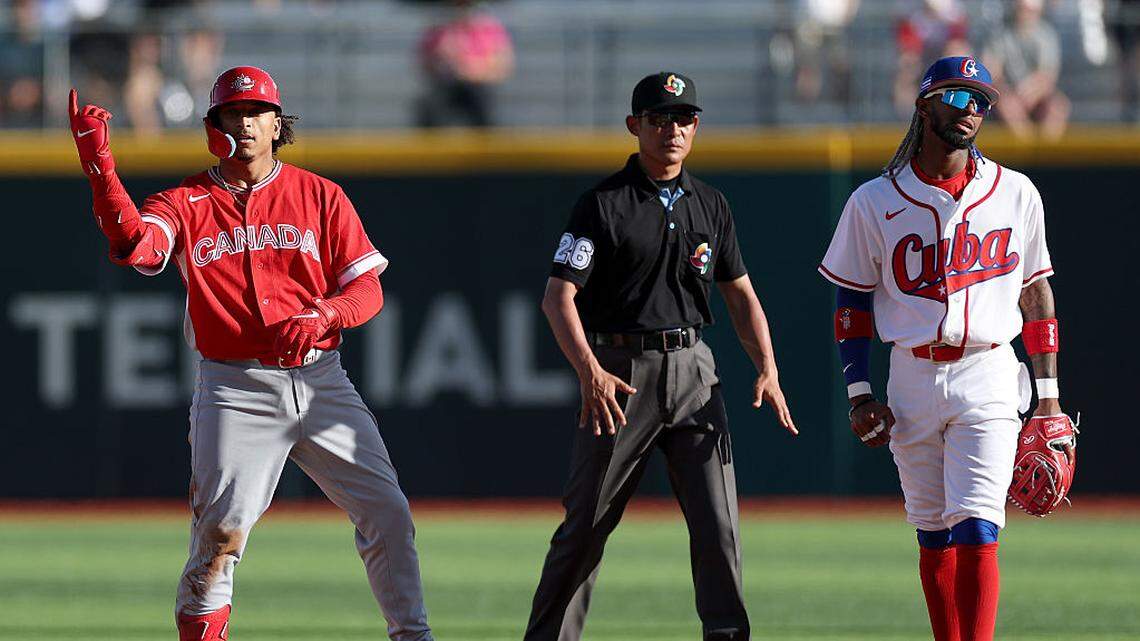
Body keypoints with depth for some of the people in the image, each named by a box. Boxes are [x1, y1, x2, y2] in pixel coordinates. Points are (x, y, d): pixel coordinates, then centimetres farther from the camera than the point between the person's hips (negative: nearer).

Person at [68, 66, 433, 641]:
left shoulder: (319, 196, 8)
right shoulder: (187, 204, 4)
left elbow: (367, 290, 4)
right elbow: (132, 243, -18)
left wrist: (321, 317, -17)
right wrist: (98, 163, -29)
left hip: (320, 384, 2)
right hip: (236, 393, -2)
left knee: (387, 512, -2)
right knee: (222, 528, -13)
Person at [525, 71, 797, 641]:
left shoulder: (710, 207, 13)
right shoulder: (603, 204, -3)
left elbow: (741, 295, 17)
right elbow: (558, 297, -9)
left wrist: (767, 370, 2)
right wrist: (590, 371, -24)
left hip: (692, 371, 4)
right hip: (619, 374, -4)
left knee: (718, 523, -4)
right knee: (585, 525, 0)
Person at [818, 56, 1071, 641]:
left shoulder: (1015, 194, 5)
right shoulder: (875, 202, 3)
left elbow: (1036, 291, 11)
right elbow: (851, 302, 8)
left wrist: (1048, 391, 7)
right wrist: (859, 393, -1)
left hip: (988, 377, -1)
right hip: (913, 379, 1)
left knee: (976, 530, -13)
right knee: (933, 535, 6)